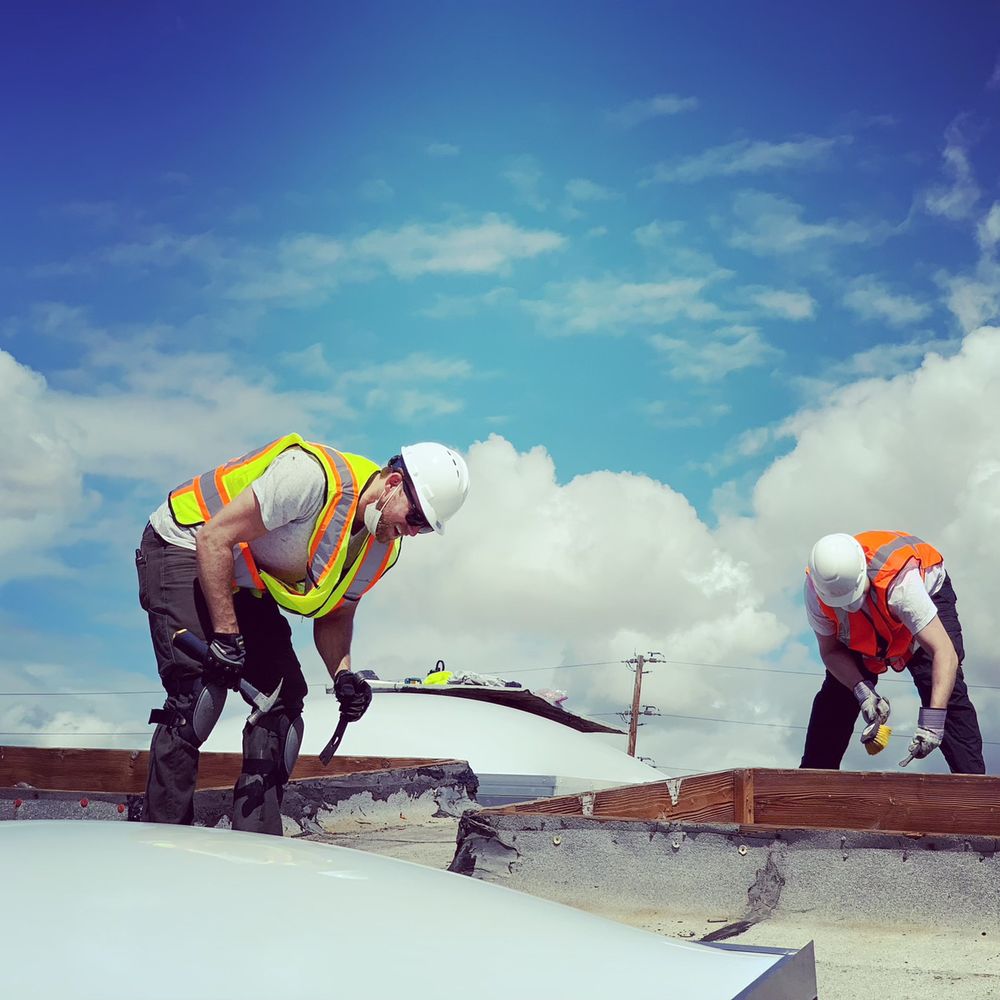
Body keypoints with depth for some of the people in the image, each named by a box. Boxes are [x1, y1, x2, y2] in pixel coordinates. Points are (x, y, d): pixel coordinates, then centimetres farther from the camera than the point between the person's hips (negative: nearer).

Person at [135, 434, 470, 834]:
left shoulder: (382, 549, -5)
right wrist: (226, 634, -29)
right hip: (184, 548, -8)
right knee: (202, 688, -23)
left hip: (244, 584, 8)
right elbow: (214, 539, -30)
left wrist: (343, 673, -15)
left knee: (283, 701, -2)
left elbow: (334, 614, 5)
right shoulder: (315, 476, -32)